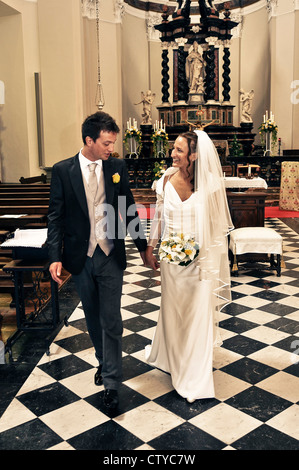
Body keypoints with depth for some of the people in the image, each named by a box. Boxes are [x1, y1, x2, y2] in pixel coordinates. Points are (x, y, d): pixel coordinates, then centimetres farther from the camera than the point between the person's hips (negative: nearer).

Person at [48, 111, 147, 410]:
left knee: (111, 320, 1)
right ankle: (103, 362, 40)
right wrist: (55, 257, -12)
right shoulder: (62, 170, -6)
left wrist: (142, 246, 9)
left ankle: (111, 382, 13)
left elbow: (129, 209, 6)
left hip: (111, 256, -1)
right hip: (80, 257, 1)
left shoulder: (118, 167, -2)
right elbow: (55, 216, -4)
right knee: (93, 317, 18)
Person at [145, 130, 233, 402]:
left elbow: (218, 225, -8)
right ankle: (172, 358, 43)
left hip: (199, 258, -3)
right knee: (172, 310, 18)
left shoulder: (209, 183, -13)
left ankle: (195, 377, 23)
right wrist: (150, 248, 8)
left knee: (198, 314, 5)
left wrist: (209, 262, -10)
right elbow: (159, 216, 7)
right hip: (171, 256, 3)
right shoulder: (167, 179, -3)